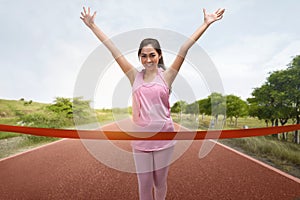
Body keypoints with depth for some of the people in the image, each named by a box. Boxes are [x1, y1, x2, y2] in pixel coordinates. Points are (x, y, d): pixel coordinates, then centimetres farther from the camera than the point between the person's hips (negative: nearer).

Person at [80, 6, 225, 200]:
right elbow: (112, 48, 1)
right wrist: (92, 25, 5)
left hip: (164, 136, 0)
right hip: (141, 138, 1)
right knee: (144, 184, 12)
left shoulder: (166, 75, -3)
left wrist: (206, 23, -6)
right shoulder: (135, 76, 0)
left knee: (160, 181, 17)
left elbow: (185, 48, -7)